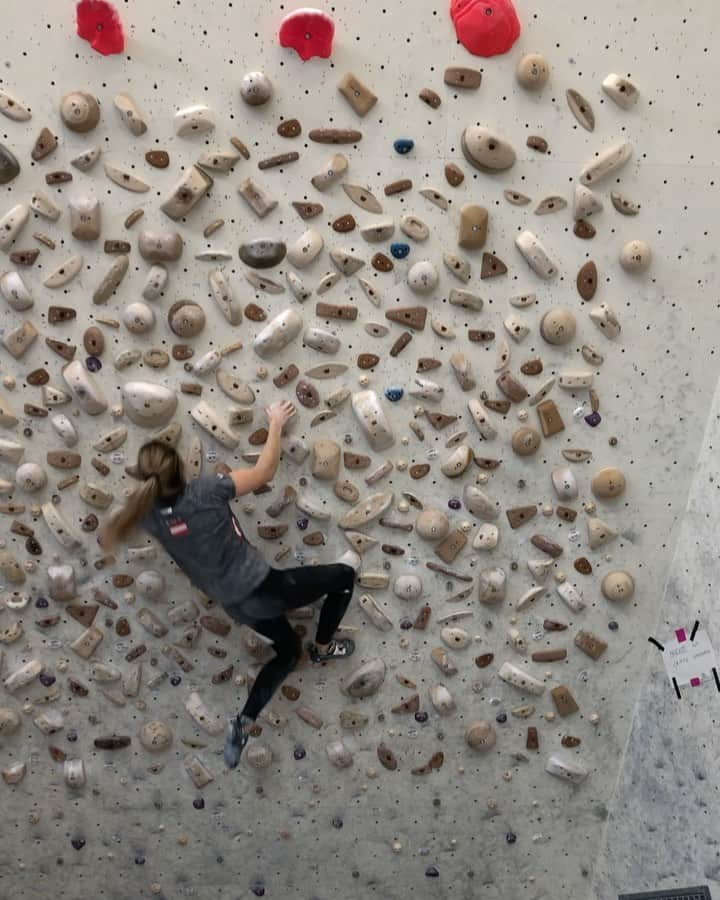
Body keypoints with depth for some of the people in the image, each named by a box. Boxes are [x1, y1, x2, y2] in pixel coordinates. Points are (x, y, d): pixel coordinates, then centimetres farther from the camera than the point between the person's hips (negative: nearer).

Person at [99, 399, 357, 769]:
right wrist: (276, 423, 0)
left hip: (237, 606, 6)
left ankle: (243, 723, 22)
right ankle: (323, 648, 28)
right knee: (344, 575, 15)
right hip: (263, 589, -6)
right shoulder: (206, 491, -24)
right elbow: (265, 470, -13)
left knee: (288, 651, 31)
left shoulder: (149, 514, -9)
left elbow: (107, 538, 15)